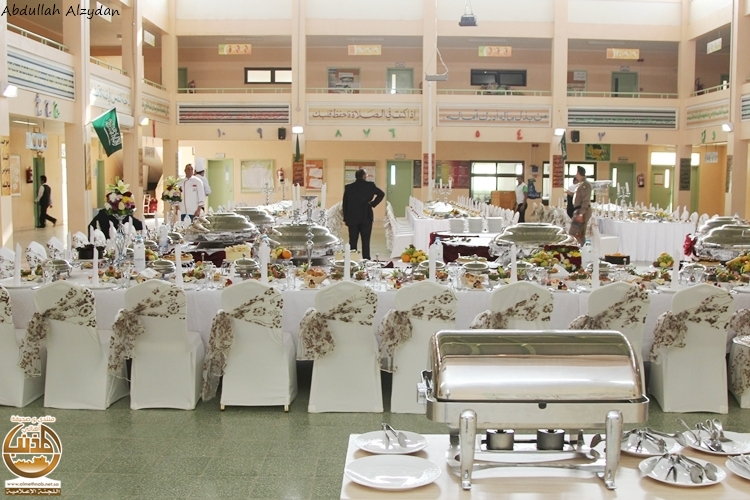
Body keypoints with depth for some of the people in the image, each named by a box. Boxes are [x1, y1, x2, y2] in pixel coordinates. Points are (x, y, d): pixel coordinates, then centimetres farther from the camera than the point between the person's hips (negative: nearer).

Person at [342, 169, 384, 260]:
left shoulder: (348, 187, 1)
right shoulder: (370, 185, -4)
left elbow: (345, 204, 3)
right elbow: (381, 194, -7)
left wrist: (345, 219, 9)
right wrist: (373, 203, 1)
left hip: (352, 218, 2)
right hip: (366, 218, -1)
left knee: (353, 242, 6)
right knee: (365, 241, 1)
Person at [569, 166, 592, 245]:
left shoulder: (585, 184, -13)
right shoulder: (581, 184, 19)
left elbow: (586, 200, -21)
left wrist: (581, 213, -26)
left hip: (582, 211, -11)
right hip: (579, 211, 11)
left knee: (573, 234, -15)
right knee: (580, 235, 11)